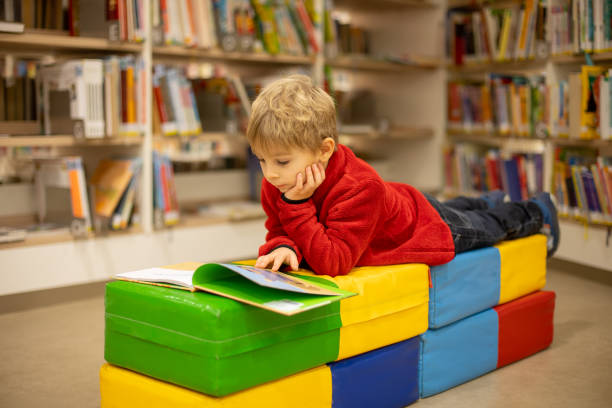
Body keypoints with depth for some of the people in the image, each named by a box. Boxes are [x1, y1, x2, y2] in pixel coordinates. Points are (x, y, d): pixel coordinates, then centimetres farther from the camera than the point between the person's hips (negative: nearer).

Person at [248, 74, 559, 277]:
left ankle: (538, 211, 51)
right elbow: (277, 231, -17)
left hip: (426, 224, -6)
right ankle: (488, 202, 64)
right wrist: (282, 247, -42)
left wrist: (298, 206, -55)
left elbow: (332, 262, -52)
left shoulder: (358, 189, -48)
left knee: (492, 227, 23)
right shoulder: (277, 185, -26)